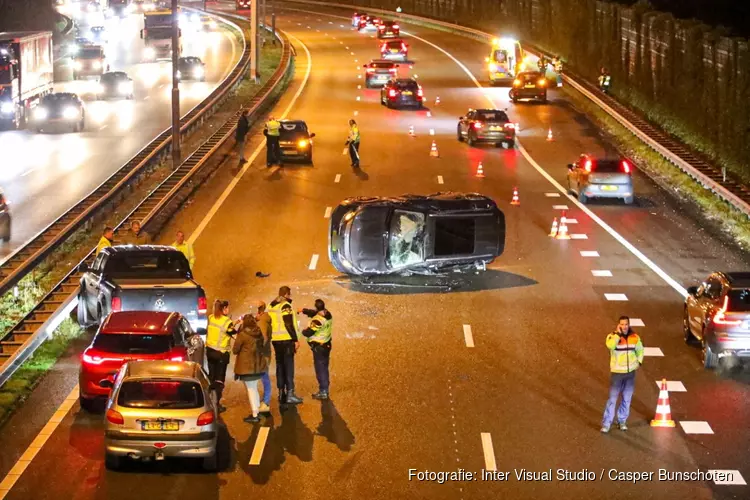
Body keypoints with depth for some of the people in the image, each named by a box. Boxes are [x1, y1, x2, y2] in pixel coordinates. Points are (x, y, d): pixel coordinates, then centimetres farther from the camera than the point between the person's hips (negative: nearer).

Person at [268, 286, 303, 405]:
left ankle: (281, 394, 15)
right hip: (286, 340, -8)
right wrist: (296, 340, -13)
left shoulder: (272, 306, 13)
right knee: (289, 367, -6)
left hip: (276, 340, 8)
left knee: (280, 367, 13)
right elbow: (289, 324, -17)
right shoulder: (285, 305, -11)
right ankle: (290, 394, -9)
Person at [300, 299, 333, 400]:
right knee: (324, 368, 18)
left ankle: (323, 392, -1)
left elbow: (309, 333, -21)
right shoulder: (328, 314, 0)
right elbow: (315, 312, 18)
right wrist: (304, 310, 14)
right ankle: (325, 390, 27)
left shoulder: (318, 319, -24)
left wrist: (304, 331, 0)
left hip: (318, 346, -8)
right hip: (326, 345, 8)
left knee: (320, 369, -3)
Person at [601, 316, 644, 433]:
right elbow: (610, 345, -34)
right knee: (612, 398, -3)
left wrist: (639, 362, 6)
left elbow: (640, 350, 18)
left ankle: (622, 421, 26)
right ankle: (606, 423, 2)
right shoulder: (613, 336, -11)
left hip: (630, 372, 3)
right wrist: (618, 333, -28)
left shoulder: (634, 337, 0)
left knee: (627, 399, 12)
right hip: (617, 373, -3)